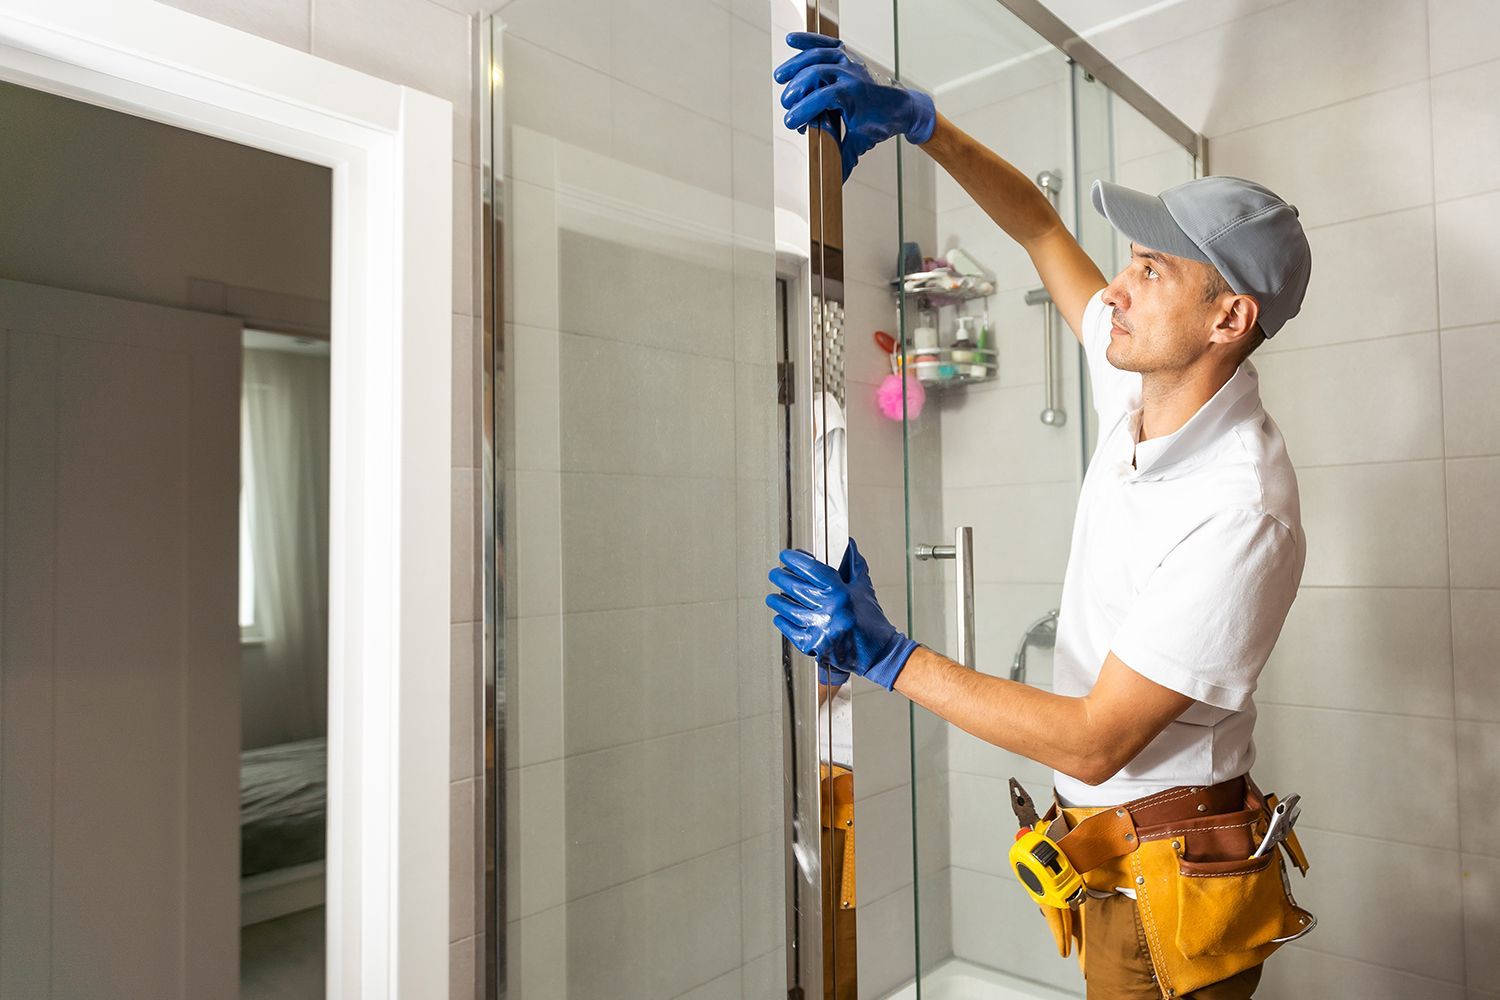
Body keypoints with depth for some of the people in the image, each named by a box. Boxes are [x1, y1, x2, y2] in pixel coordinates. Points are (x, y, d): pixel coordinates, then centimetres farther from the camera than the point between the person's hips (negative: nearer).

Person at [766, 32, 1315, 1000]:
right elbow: (1040, 226, 7)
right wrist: (914, 117, -3)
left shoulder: (1242, 513, -28)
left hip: (1169, 887, -7)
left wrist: (888, 656, -25)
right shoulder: (1143, 393, -4)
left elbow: (1094, 742, -26)